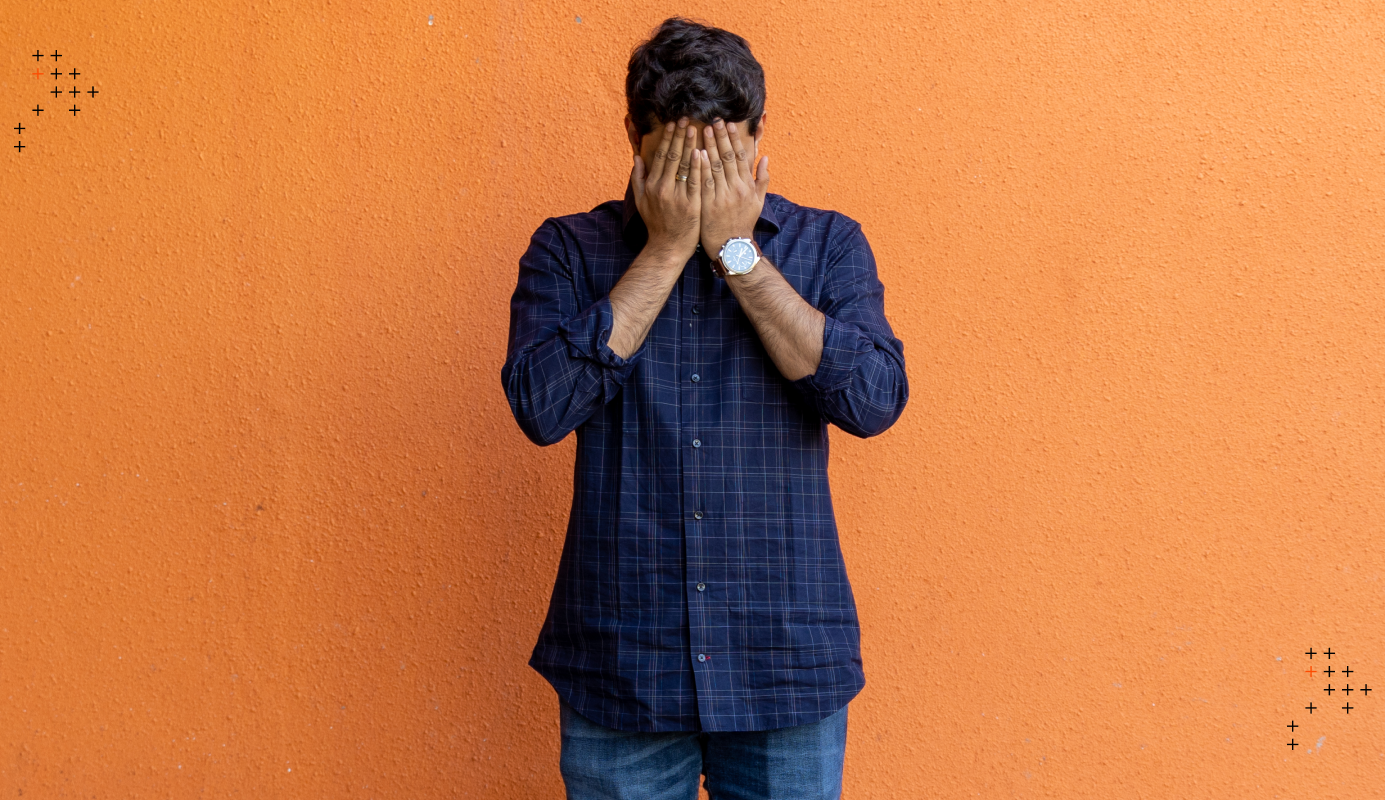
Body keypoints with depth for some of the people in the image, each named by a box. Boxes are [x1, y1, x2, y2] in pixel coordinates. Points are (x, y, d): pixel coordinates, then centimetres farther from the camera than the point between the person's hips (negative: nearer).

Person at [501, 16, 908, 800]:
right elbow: (542, 406, -15)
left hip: (789, 668, 1)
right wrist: (666, 250, -13)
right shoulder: (569, 250, 1)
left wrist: (736, 251, -12)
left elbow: (874, 400, -13)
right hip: (619, 668, 0)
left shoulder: (827, 245, 2)